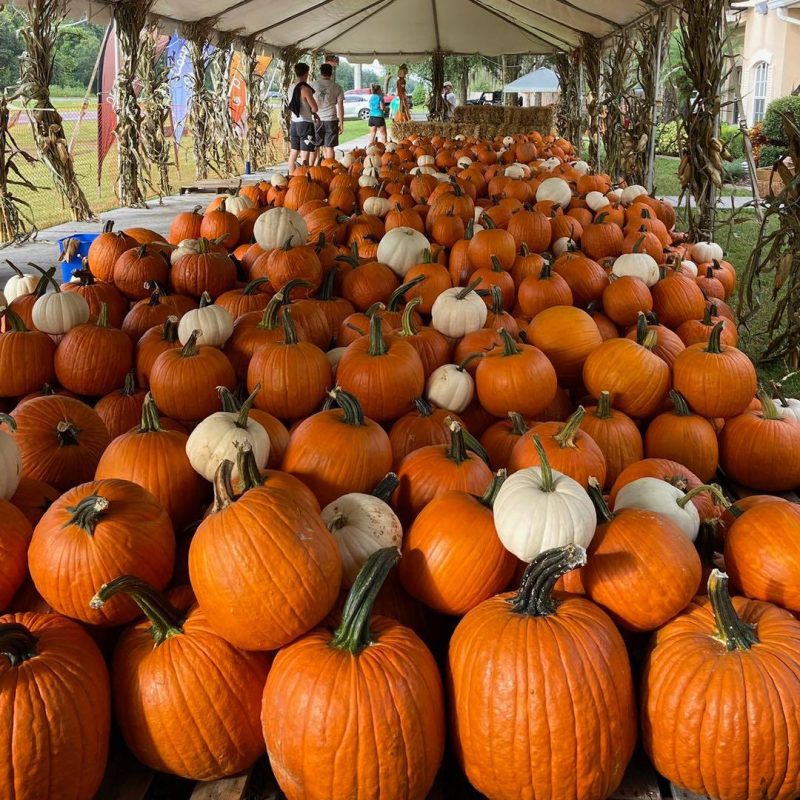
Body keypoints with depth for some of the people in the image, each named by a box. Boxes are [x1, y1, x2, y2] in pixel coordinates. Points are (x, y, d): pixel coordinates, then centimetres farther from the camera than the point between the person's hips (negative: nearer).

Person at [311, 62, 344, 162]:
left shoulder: (313, 85, 1)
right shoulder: (336, 87, -1)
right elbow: (340, 106, -2)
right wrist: (341, 123, 4)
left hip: (316, 119, 1)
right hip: (331, 120, -1)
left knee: (315, 147, 10)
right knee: (329, 147, 3)